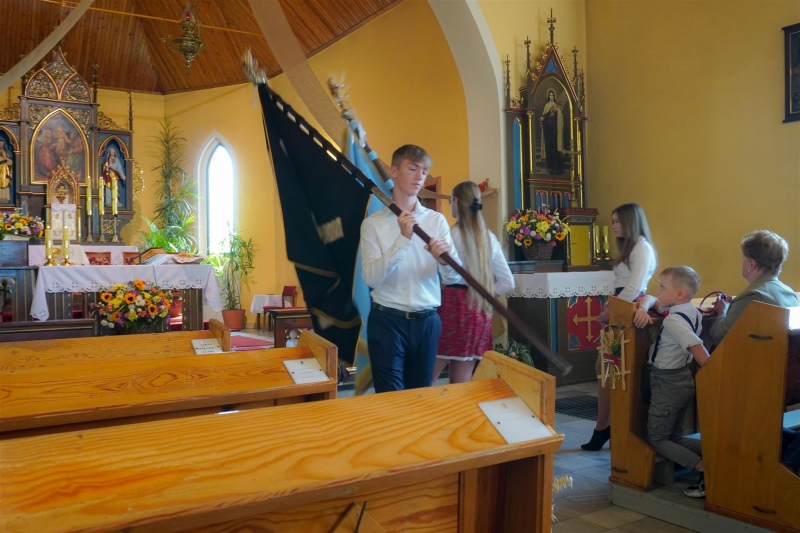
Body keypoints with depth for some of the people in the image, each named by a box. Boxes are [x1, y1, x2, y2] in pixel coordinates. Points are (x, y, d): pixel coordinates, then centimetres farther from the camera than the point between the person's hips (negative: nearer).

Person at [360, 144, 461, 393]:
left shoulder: (437, 220, 5)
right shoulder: (373, 223, -2)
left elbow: (453, 278, -2)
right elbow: (371, 277, -15)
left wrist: (444, 260, -24)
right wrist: (403, 239, -23)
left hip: (427, 321, 3)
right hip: (387, 321, -3)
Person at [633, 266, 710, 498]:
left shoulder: (673, 320, -24)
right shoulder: (692, 312, 5)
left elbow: (698, 349, -32)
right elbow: (650, 298, 11)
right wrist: (643, 308, -10)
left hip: (668, 384, -9)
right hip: (683, 381, 9)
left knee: (657, 440, 3)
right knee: (675, 438, 19)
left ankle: (704, 468, -10)